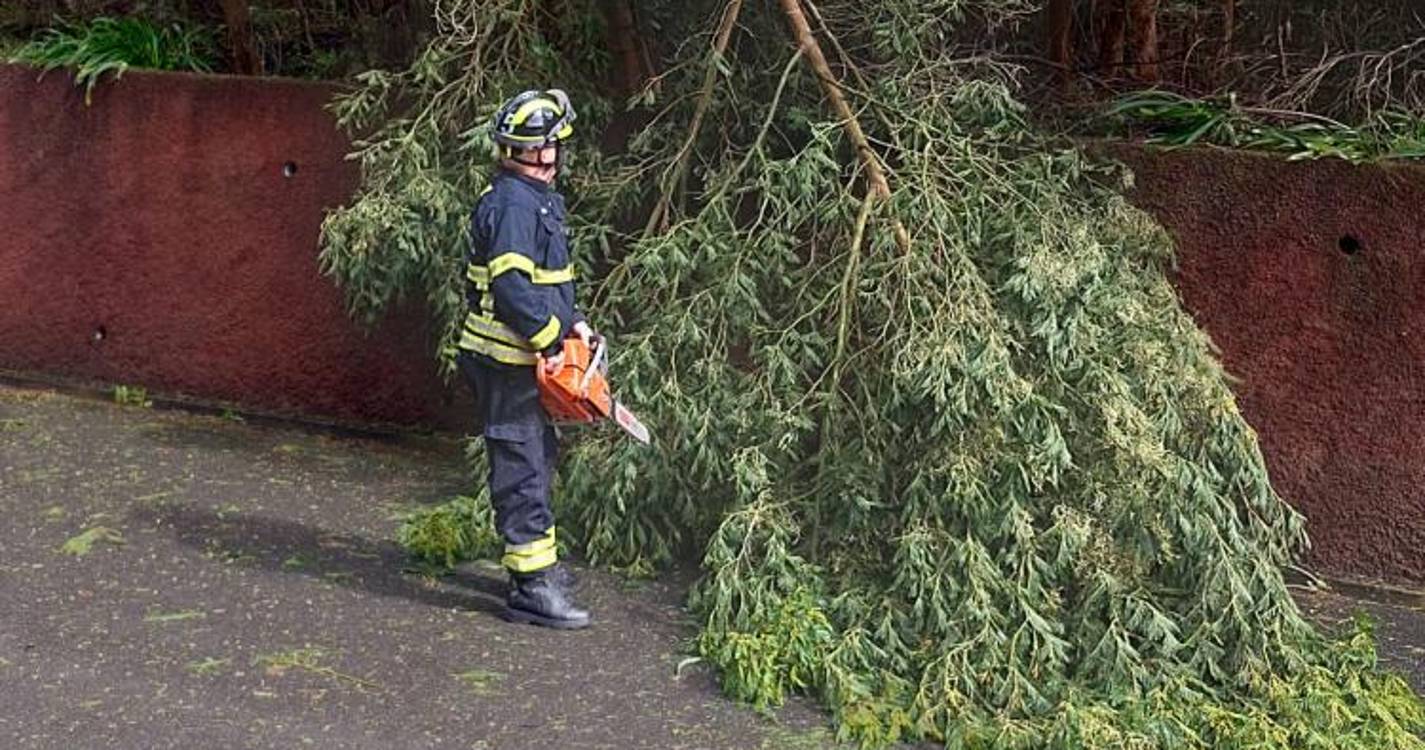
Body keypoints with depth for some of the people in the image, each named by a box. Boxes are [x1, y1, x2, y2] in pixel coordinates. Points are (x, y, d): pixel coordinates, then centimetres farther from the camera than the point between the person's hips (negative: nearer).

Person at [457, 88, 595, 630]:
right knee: (522, 469, -7)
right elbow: (513, 288, -28)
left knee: (539, 458, 20)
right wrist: (552, 338, -21)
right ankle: (530, 586, -2)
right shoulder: (512, 205, -20)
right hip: (508, 363, -11)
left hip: (523, 361, 11)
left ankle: (537, 561, 33)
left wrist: (571, 321, 10)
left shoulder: (537, 199, 14)